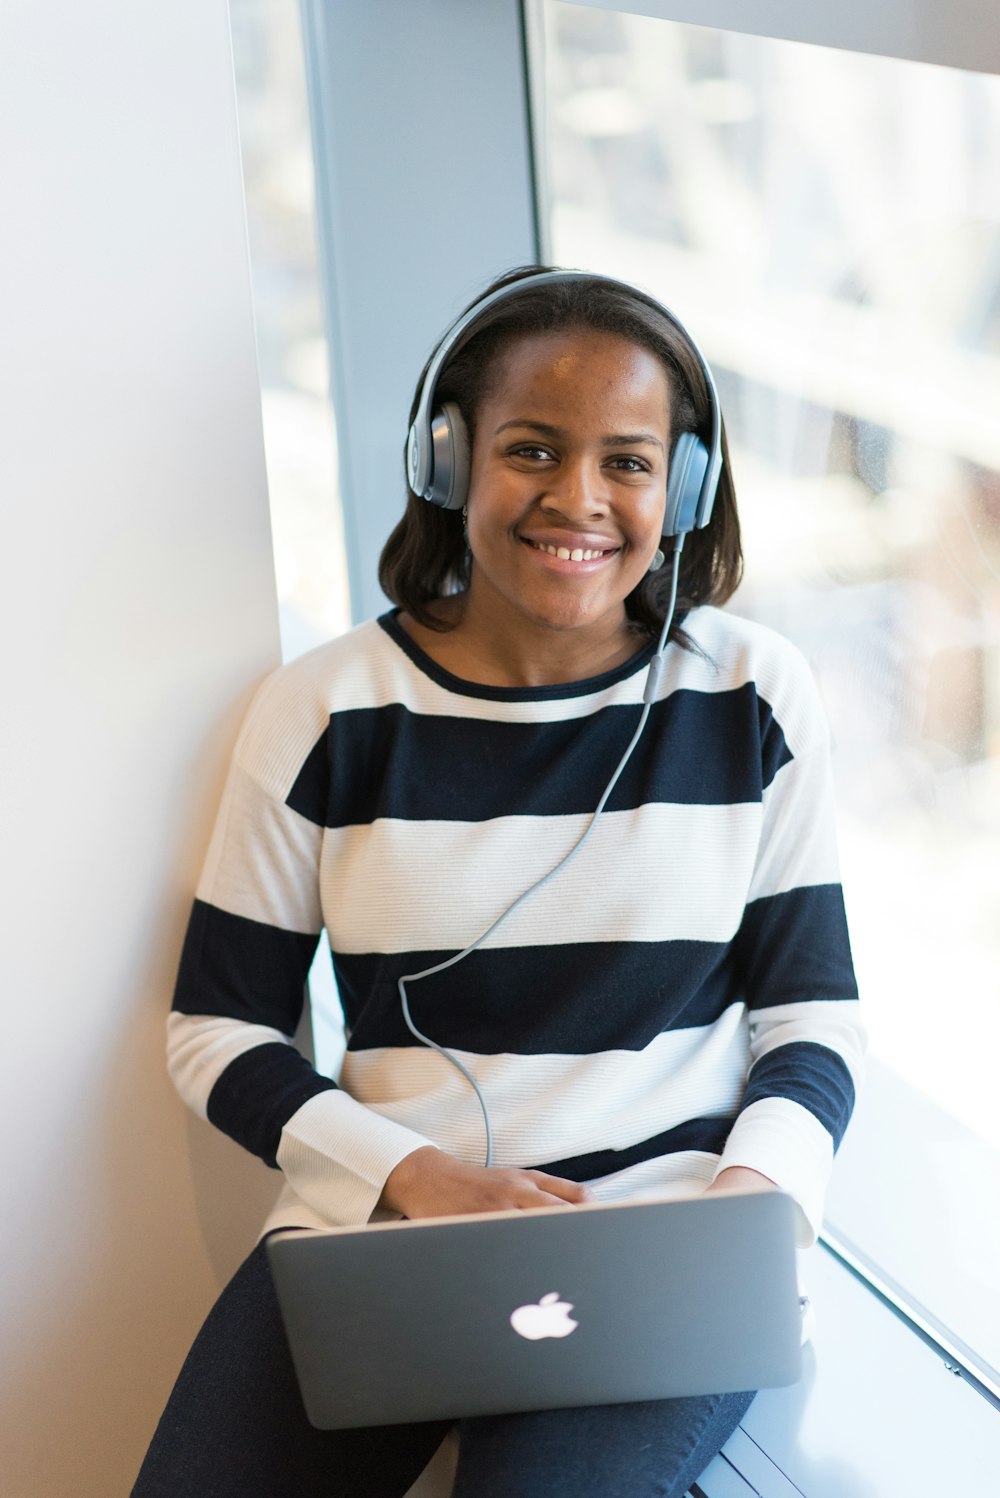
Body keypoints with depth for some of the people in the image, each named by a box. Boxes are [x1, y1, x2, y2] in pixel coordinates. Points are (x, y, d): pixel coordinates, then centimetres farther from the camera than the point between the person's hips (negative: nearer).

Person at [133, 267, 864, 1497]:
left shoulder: (755, 698, 4)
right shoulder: (323, 711, 2)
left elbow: (813, 1010, 9)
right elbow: (217, 1029, 5)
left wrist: (757, 1191, -12)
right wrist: (412, 1175, -11)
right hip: (374, 1215, 2)